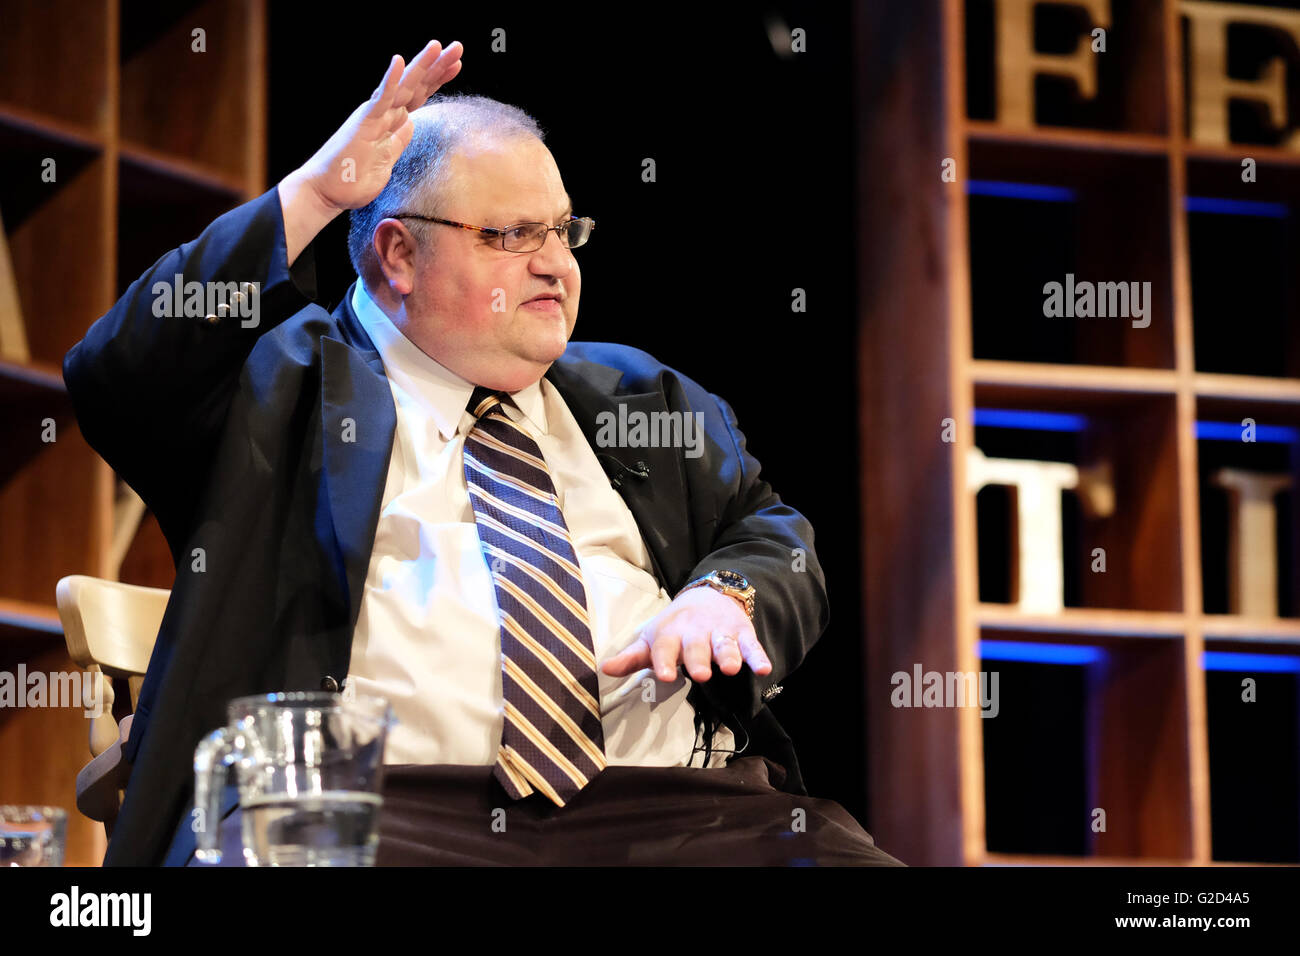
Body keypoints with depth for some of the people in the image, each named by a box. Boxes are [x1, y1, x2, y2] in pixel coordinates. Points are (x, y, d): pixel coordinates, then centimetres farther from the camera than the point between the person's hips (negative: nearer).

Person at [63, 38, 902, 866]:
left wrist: (725, 594, 0)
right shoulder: (287, 385, 12)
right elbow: (117, 379, -4)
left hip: (675, 803, 3)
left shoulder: (633, 390, 27)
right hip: (381, 805, -3)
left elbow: (772, 532, 26)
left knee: (851, 862, -25)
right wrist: (312, 195, -7)